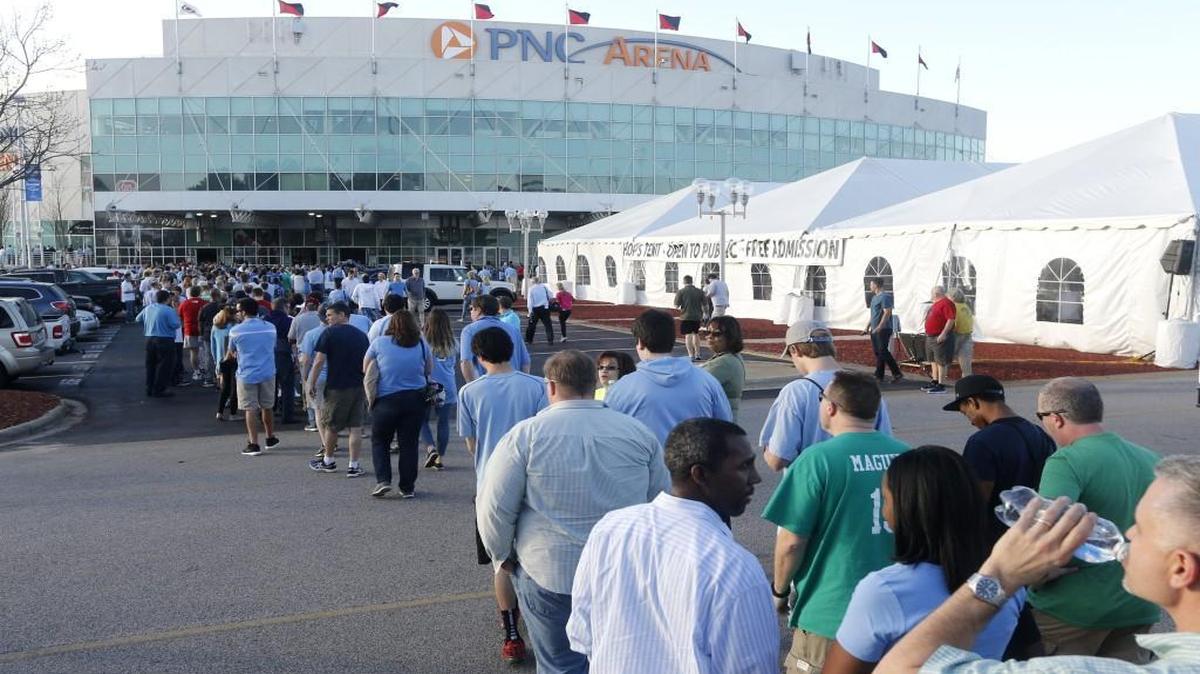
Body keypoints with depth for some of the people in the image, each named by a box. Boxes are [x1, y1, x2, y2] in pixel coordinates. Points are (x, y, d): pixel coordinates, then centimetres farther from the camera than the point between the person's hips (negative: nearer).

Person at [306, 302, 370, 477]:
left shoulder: (329, 333, -7)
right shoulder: (361, 335, 8)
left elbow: (319, 361, -11)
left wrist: (311, 384, -3)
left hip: (336, 387, -4)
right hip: (358, 387, 4)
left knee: (330, 425, 12)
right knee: (355, 427, 5)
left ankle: (328, 461, 27)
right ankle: (353, 466, 5)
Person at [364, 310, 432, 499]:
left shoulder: (379, 343, -4)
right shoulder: (422, 345, 0)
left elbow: (366, 369, 6)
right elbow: (429, 370, 12)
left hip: (386, 399, -1)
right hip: (415, 399, 2)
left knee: (379, 441, 14)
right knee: (409, 444, 8)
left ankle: (383, 480, 0)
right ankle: (407, 487, 12)